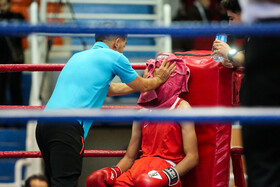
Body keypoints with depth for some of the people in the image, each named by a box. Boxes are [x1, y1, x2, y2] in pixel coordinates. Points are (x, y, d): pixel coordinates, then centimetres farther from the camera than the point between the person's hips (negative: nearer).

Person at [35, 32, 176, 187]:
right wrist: (159, 79, 40)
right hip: (67, 126, -8)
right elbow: (143, 87, 19)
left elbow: (109, 90, 41)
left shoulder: (78, 57, 28)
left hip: (44, 123, 8)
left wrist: (145, 82, 51)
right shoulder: (114, 57, 5)